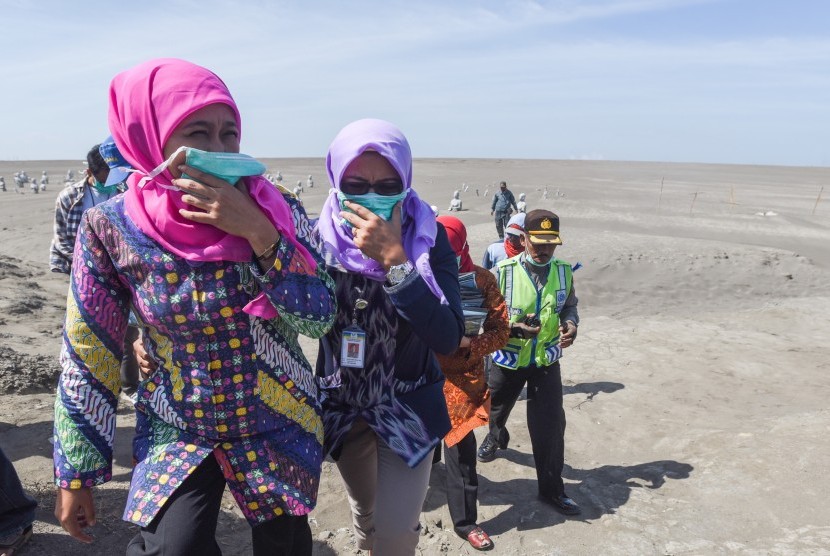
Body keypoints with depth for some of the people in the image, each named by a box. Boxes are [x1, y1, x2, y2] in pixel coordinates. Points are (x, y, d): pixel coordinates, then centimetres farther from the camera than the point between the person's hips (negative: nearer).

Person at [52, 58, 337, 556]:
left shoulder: (275, 211, -13)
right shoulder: (113, 228, -13)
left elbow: (320, 317, -16)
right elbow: (87, 359, -5)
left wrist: (258, 233, -28)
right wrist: (76, 475, 2)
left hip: (279, 427, 1)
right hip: (176, 433, 0)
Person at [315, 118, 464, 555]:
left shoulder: (428, 238, -17)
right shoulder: (320, 237, -13)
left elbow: (447, 339, -29)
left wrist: (394, 260, -35)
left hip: (407, 406, -2)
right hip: (341, 404, 3)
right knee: (365, 515, 24)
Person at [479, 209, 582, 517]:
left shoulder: (564, 272, -7)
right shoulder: (503, 272, -18)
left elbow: (570, 305, 10)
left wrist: (570, 324, -12)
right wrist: (513, 329, -30)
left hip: (547, 361, 1)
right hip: (508, 359, -1)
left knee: (551, 424, -3)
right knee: (496, 410, 24)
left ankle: (551, 488, 17)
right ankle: (496, 436, 61)